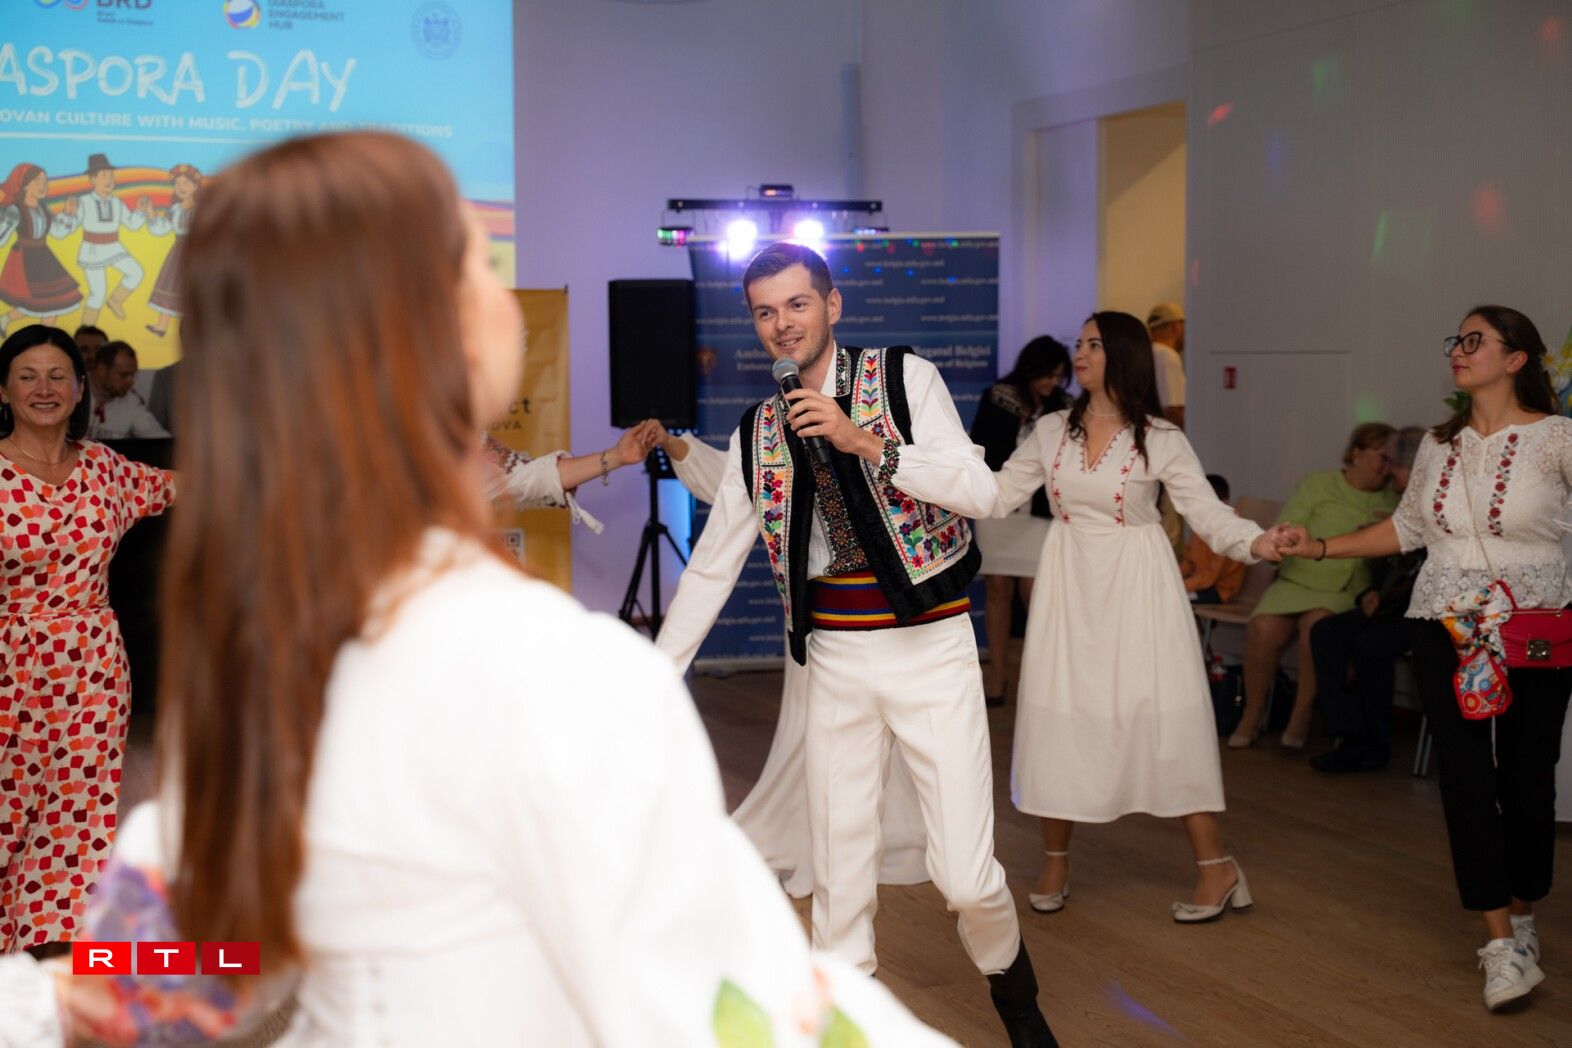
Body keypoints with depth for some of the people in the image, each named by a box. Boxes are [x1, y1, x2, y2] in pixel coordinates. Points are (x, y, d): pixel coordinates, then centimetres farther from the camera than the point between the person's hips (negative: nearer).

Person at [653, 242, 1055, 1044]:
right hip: (835, 661, 3)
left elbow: (980, 490, -12)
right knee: (838, 878, 5)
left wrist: (866, 442, -21)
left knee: (964, 875, -5)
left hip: (932, 651, -3)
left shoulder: (905, 378, -2)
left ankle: (1009, 979, 26)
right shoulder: (755, 434, 8)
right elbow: (709, 568, 13)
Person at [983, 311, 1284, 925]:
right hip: (1069, 586, 3)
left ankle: (1215, 865, 4)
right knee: (1058, 716, 3)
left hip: (1136, 587, -3)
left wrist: (1254, 542, -29)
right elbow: (997, 495, 8)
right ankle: (1055, 861, 19)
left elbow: (1207, 512, -11)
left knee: (1161, 714, -5)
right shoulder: (1052, 432, 6)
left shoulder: (1159, 439, -5)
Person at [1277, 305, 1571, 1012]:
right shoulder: (1439, 445, 9)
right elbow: (1408, 527, 19)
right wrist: (1320, 547, 14)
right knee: (1465, 774, -5)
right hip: (1446, 626, 3)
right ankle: (1502, 943, -2)